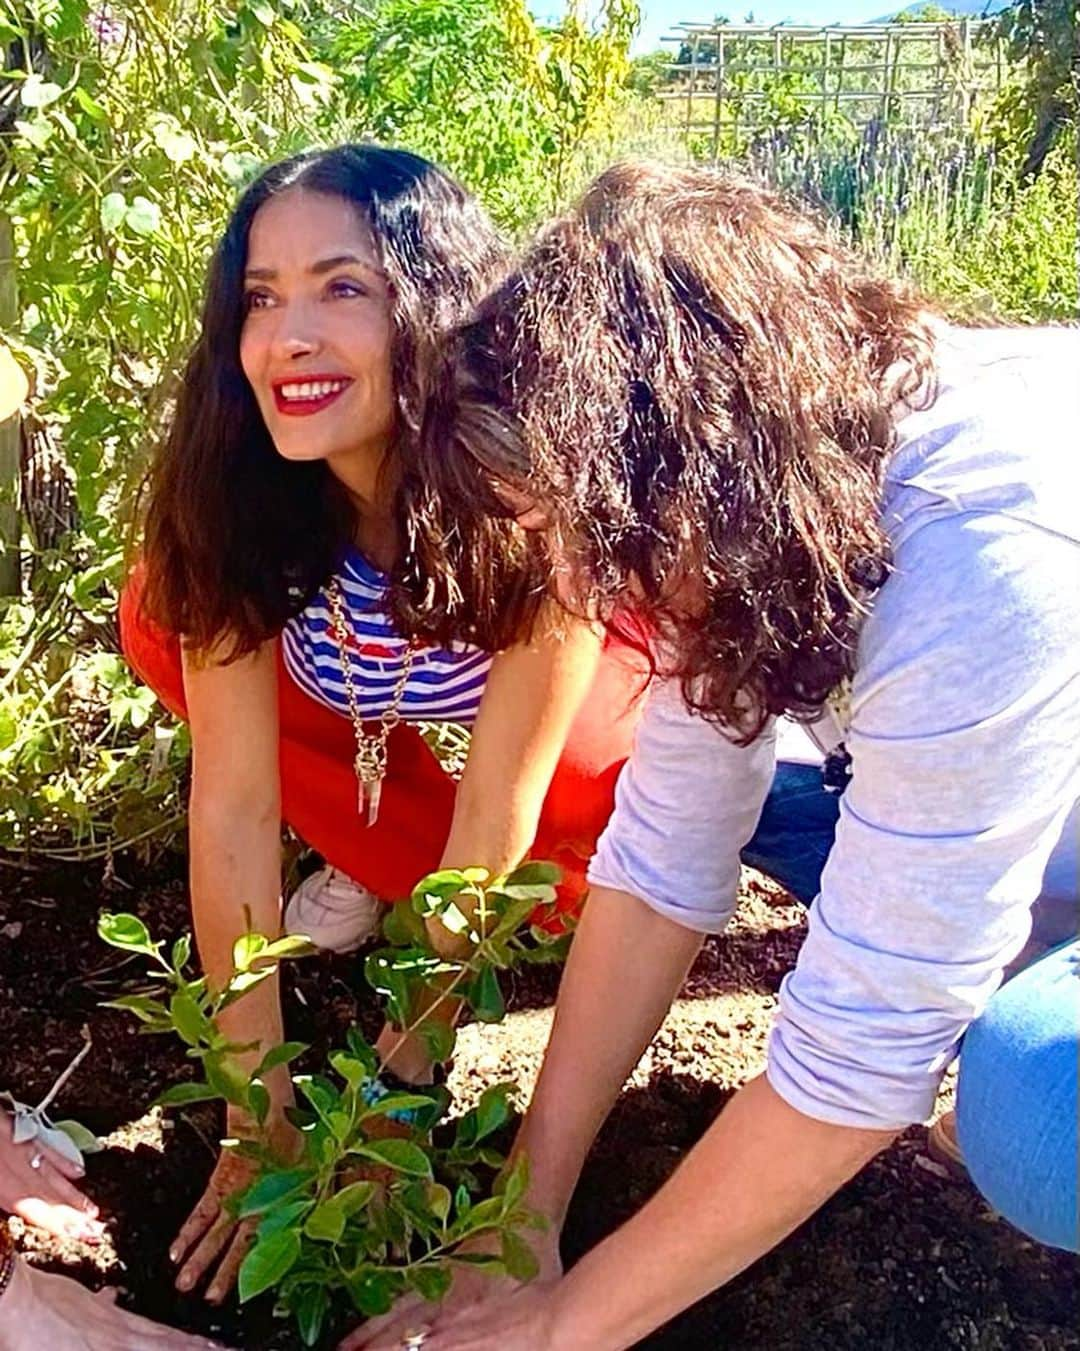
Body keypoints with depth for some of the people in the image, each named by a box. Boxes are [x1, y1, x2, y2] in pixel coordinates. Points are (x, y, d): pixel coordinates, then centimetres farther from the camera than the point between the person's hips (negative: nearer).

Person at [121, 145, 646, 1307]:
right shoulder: (229, 497, -30)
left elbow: (499, 806, -32)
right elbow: (234, 803, -28)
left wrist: (398, 1081, -25)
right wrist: (259, 1114, -26)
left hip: (586, 667, -2)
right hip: (363, 696, 3)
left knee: (620, 808, -33)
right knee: (164, 621, -20)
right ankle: (381, 855, 2)